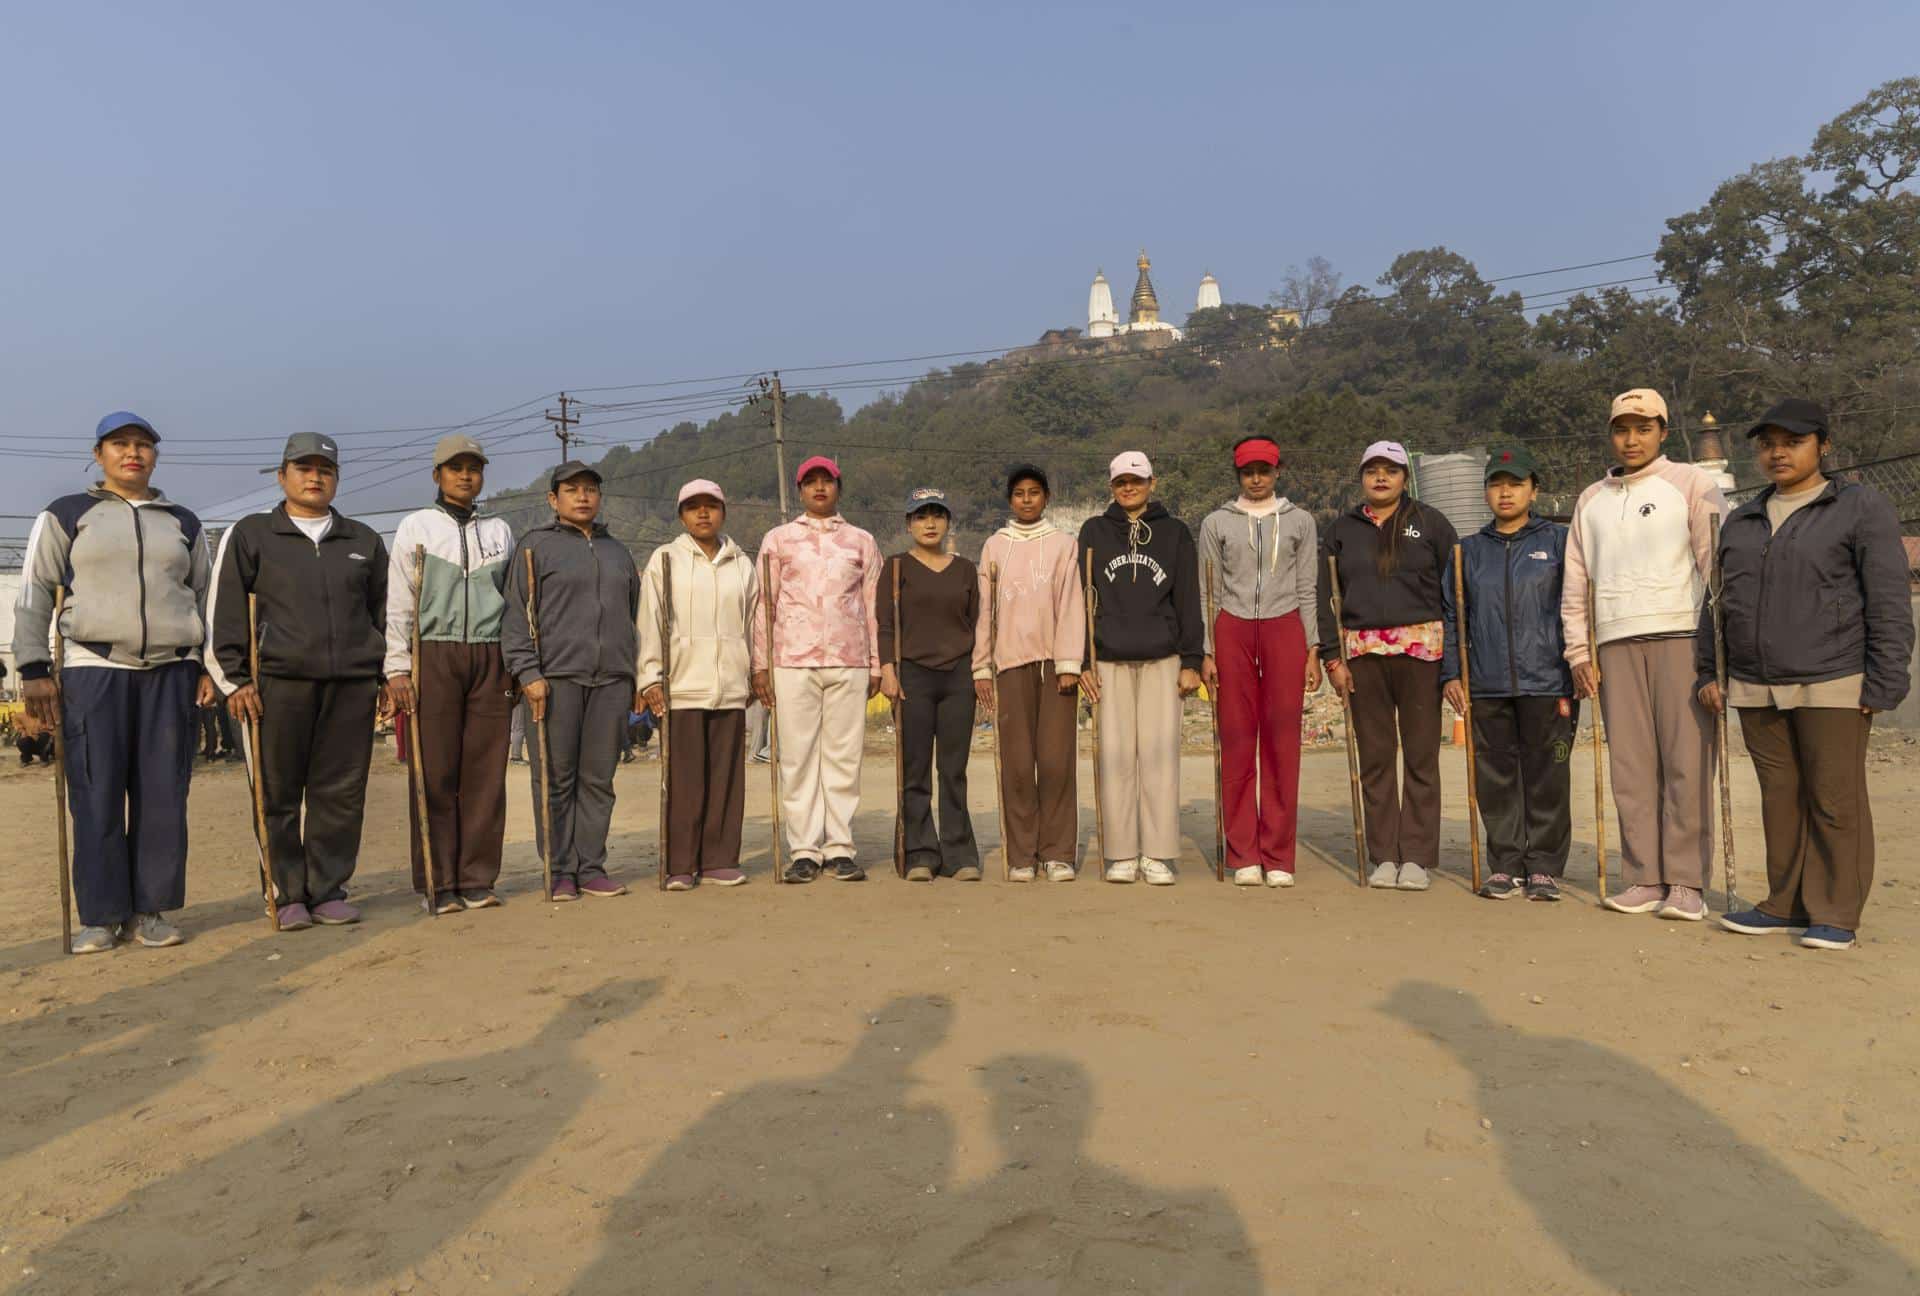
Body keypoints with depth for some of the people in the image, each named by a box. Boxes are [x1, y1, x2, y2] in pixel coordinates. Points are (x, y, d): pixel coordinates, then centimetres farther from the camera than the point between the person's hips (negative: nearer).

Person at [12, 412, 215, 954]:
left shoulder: (183, 523, 16)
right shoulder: (65, 516, 9)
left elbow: (206, 597, 18)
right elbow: (34, 593, 5)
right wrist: (34, 670, -3)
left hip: (172, 671, 2)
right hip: (94, 670, -2)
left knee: (164, 796, 0)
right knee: (97, 797, -3)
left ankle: (150, 910, 9)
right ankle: (100, 916, 6)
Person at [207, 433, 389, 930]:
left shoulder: (364, 540, 18)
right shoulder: (249, 535, 9)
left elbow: (384, 611, 21)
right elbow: (223, 613, 5)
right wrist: (234, 680, -3)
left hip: (353, 685, 2)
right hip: (279, 683, -2)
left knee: (342, 794, 2)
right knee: (279, 796, 1)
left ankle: (329, 892, 12)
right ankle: (288, 897, 10)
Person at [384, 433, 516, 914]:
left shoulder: (500, 530, 15)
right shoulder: (415, 526, 8)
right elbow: (399, 603, 3)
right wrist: (398, 667, -4)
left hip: (490, 659, 2)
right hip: (433, 654, -2)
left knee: (486, 772, 1)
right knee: (435, 773, -2)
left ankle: (477, 879, 8)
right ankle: (439, 883, 5)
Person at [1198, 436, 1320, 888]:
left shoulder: (1299, 522, 12)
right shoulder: (1217, 523, 10)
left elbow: (1308, 591, 10)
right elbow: (1209, 593, 8)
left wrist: (1313, 651, 2)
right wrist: (1206, 653, 1)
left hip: (1284, 630, 0)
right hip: (1232, 632, 0)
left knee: (1282, 743, -2)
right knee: (1237, 741, -1)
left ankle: (1278, 857, 4)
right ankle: (1244, 856, 5)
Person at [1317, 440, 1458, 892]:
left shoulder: (1430, 523, 6)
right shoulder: (1341, 529, 12)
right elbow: (1325, 596, 10)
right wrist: (1331, 656, 2)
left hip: (1421, 647, -2)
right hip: (1363, 651, 2)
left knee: (1421, 754, 0)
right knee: (1374, 757, 5)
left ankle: (1417, 857, 7)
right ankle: (1383, 856, 13)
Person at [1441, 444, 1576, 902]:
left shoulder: (1557, 541, 4)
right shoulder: (1470, 550, 13)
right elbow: (1450, 615, 14)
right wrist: (1451, 674, 6)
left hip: (1546, 683, -3)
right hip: (1486, 687, 3)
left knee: (1546, 779, 2)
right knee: (1497, 779, 6)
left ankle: (1545, 867, 12)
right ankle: (1505, 865, 16)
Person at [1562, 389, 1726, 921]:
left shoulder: (1690, 484, 6)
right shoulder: (1591, 500, 19)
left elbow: (1718, 564, -1)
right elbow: (1575, 585, 18)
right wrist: (1579, 653, 11)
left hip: (1680, 637, -4)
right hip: (1616, 643, 4)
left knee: (1687, 760, -6)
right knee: (1630, 766, 2)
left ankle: (1686, 881, 0)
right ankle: (1644, 879, 8)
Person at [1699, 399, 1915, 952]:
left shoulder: (1860, 508, 0)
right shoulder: (1741, 521, 15)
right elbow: (1718, 600, 19)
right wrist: (1707, 670, 12)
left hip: (1832, 685, -5)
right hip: (1756, 690, 5)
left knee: (1835, 800, 0)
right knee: (1780, 798, 10)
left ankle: (1835, 914, 9)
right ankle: (1785, 903, 19)